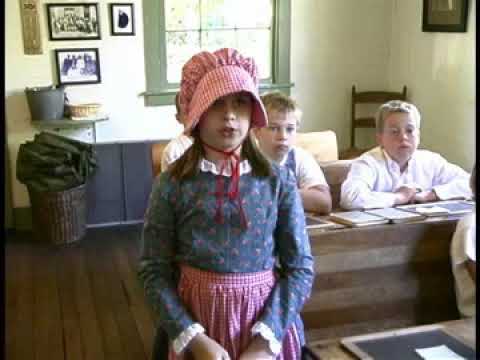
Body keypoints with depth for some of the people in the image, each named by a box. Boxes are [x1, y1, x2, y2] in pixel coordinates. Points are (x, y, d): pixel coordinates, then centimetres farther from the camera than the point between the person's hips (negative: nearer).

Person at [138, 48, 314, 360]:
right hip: (198, 318, -1)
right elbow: (154, 272, -6)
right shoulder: (172, 185, -8)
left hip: (267, 323, 1)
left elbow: (300, 267, -5)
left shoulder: (279, 181, -6)